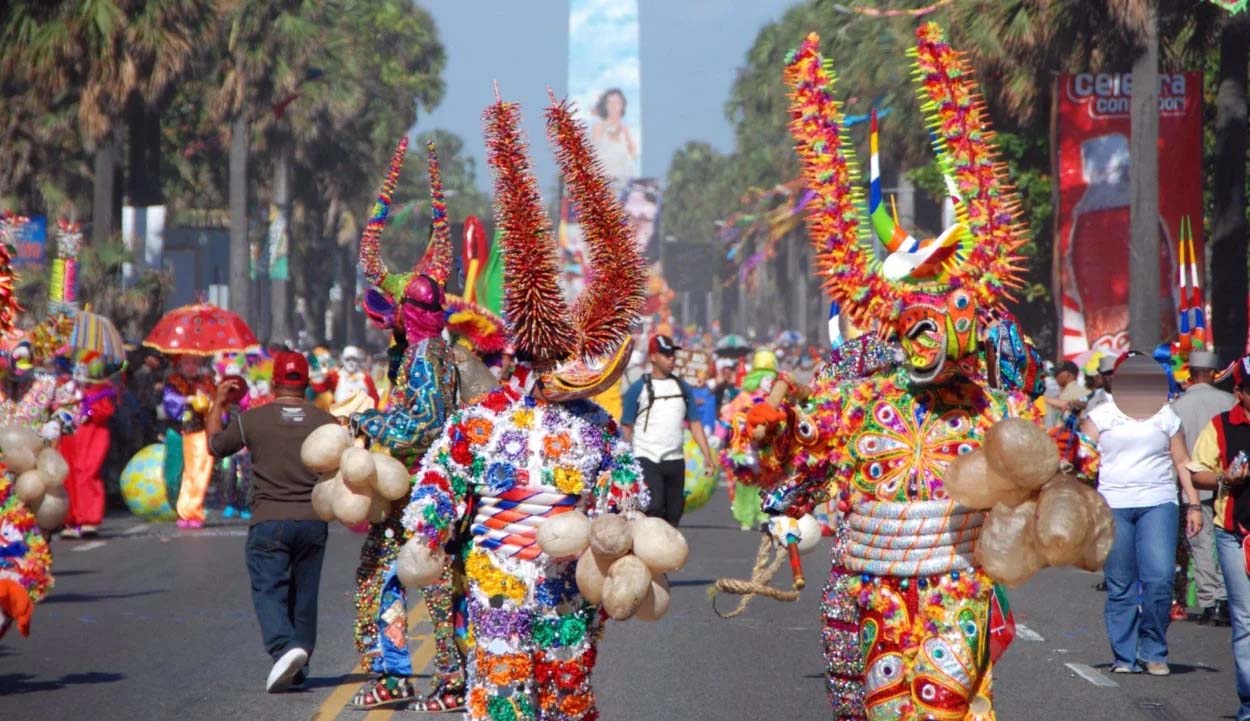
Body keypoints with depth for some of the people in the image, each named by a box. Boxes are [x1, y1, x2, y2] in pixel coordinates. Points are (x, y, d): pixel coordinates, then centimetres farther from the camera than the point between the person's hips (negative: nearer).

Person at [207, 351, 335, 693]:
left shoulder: (252, 419, -3)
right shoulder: (325, 422, 2)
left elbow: (215, 445, 14)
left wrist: (217, 404, 28)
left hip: (268, 522, -3)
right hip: (312, 521, 3)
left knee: (269, 591, -5)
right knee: (303, 595, 13)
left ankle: (284, 647, -30)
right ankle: (298, 668, 18)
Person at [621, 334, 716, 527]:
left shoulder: (683, 388, 13)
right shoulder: (638, 388, -1)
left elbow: (694, 423, 13)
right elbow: (626, 428, -1)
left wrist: (707, 455, 4)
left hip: (675, 460, 5)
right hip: (646, 459, -5)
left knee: (673, 514, 8)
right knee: (654, 509, -19)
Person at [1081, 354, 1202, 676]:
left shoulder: (1167, 417, 16)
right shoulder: (1101, 416, 11)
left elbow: (1183, 462, 17)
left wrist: (1193, 505, 9)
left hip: (1158, 504, 0)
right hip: (1112, 506, 0)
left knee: (1160, 579, -13)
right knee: (1120, 586, -1)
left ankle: (1153, 652, 0)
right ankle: (1125, 657, 7)